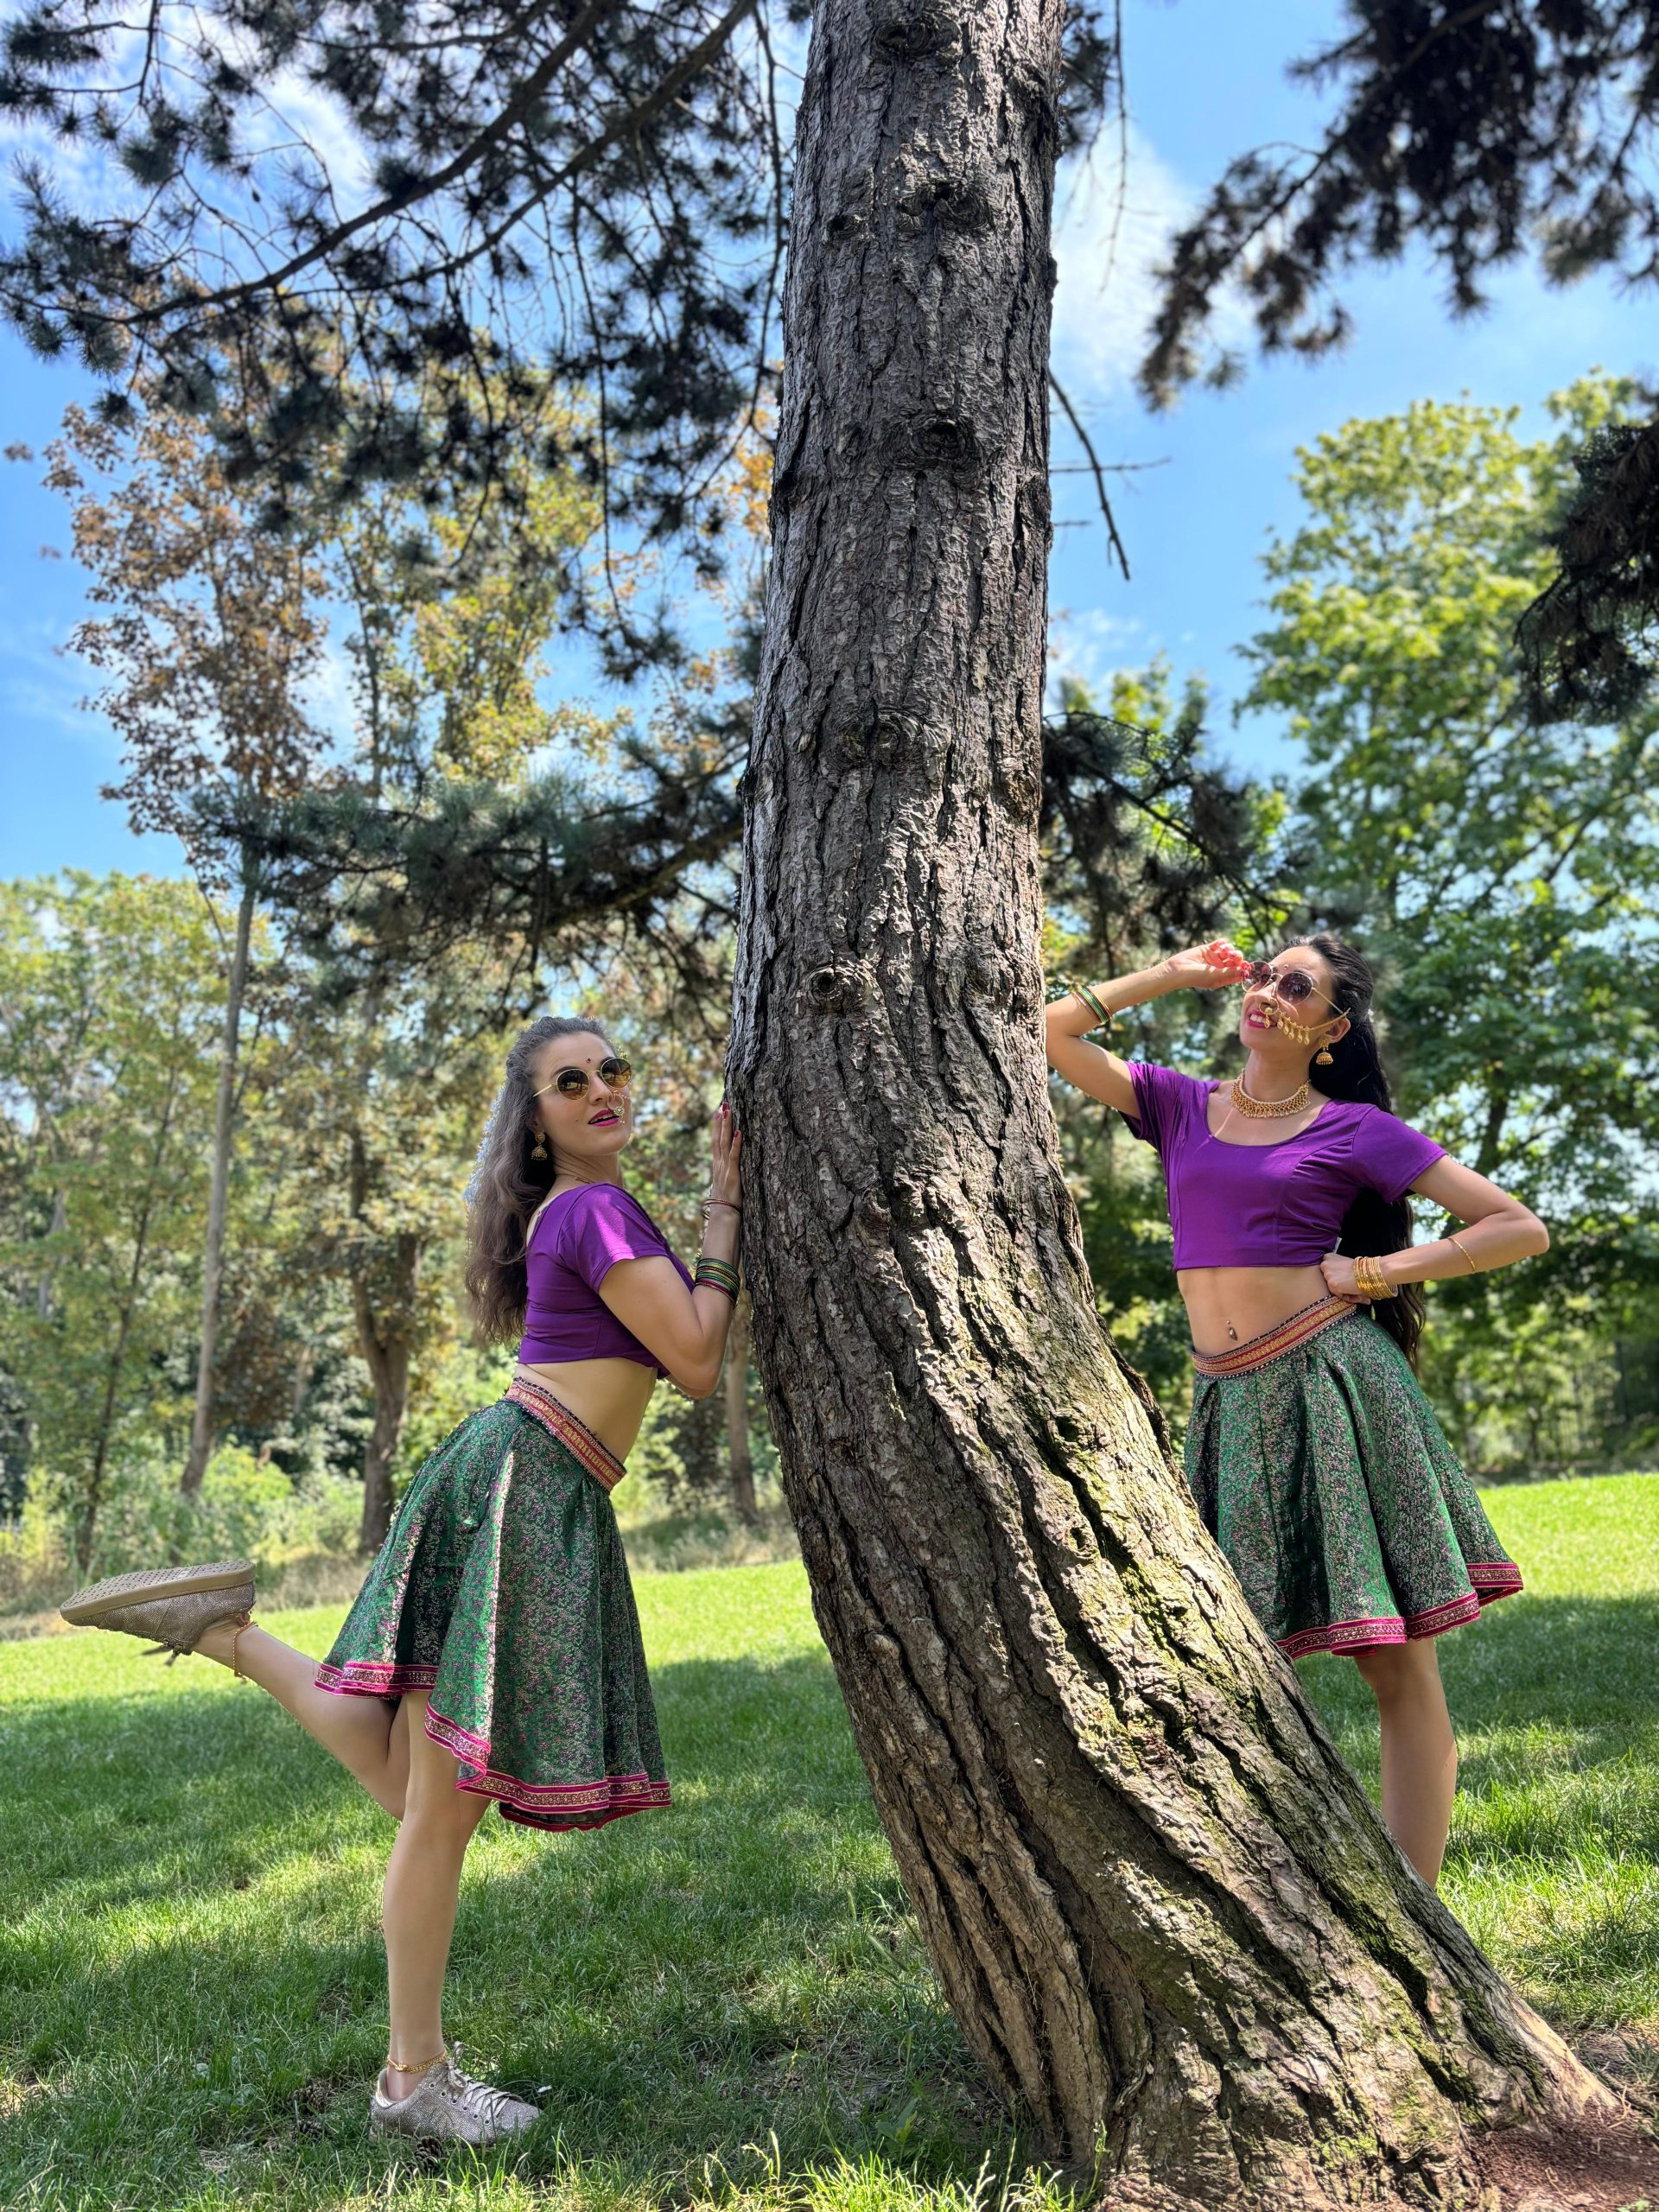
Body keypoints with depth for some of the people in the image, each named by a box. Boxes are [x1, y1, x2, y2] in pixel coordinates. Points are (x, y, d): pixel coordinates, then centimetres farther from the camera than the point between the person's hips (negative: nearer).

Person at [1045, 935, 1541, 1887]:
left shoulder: (1359, 1129, 1)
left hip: (1332, 1381, -3)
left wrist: (1377, 1271, -5)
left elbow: (1522, 1227, 3)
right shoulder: (1180, 1105, 11)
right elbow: (1053, 1032, 9)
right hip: (1230, 1399, 4)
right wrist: (1173, 974, 9)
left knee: (1399, 1663, 1)